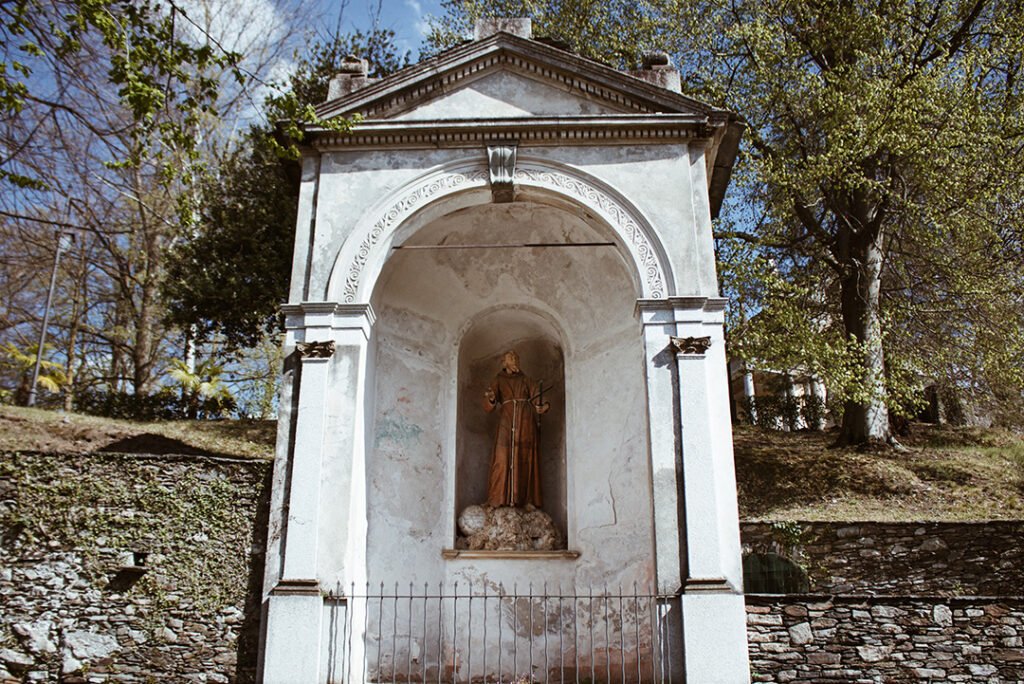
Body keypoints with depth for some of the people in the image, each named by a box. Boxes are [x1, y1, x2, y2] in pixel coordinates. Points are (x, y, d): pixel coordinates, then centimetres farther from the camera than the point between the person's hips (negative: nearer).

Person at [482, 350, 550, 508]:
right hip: (506, 422, -2)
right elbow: (489, 407, 3)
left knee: (525, 459, -4)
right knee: (503, 458, -11)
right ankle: (500, 499, -13)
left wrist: (542, 406, -17)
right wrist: (490, 398, -21)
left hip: (525, 423, 2)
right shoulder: (498, 381, 14)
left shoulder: (525, 380, 20)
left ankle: (525, 499, -5)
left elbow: (538, 397, 6)